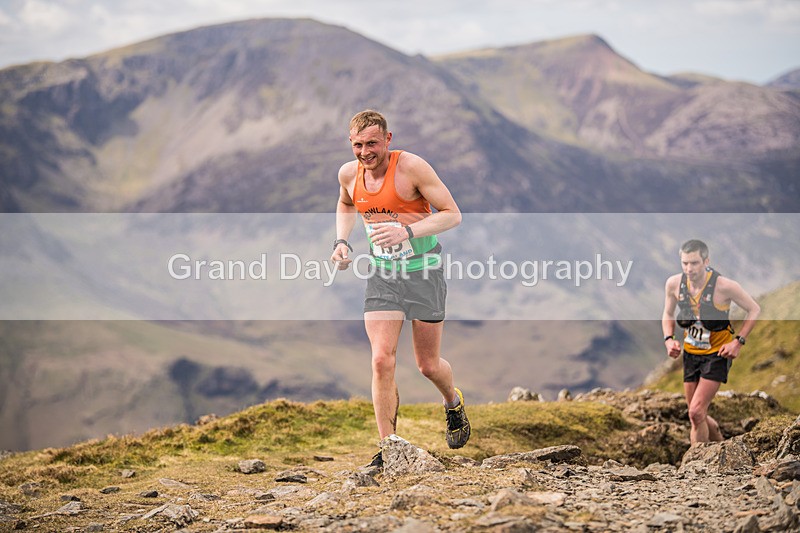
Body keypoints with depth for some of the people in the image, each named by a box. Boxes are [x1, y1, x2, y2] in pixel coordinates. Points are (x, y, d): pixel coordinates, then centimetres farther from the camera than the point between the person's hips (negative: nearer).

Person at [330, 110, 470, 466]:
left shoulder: (411, 167, -18)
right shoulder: (349, 173, -3)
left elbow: (452, 214, -17)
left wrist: (407, 232, -29)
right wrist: (342, 241, 3)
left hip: (423, 270, -3)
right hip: (381, 274, 3)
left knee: (428, 365, 6)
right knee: (382, 360, -12)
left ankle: (453, 404, 41)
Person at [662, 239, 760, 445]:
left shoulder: (724, 286, -21)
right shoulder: (674, 284, -9)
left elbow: (754, 310, -6)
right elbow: (667, 314, 10)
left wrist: (738, 342, -14)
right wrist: (668, 339, -7)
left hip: (718, 353, -5)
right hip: (691, 353, 5)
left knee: (696, 412, -15)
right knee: (697, 416, 11)